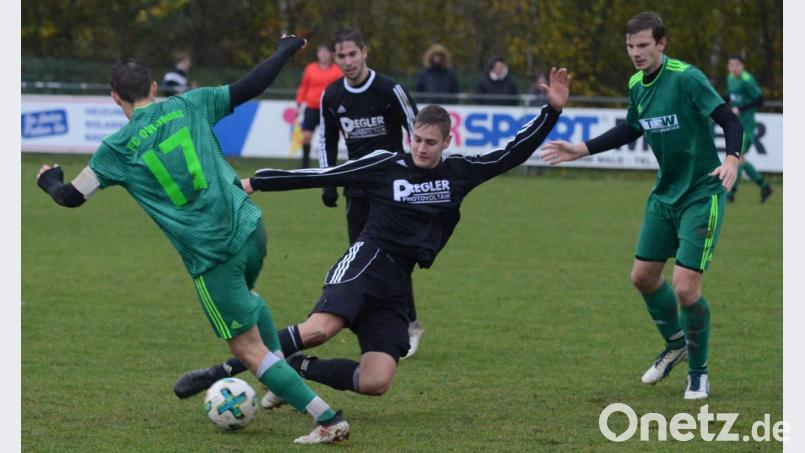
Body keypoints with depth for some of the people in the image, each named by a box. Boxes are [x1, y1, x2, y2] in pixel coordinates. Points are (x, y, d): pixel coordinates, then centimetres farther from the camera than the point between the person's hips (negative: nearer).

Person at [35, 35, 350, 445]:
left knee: (249, 349, 2)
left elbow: (71, 197, 5)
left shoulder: (118, 148, -1)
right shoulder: (189, 105, 5)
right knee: (245, 296, 38)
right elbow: (251, 86, 7)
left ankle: (328, 420, -8)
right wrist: (286, 49, 24)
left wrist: (49, 181, 28)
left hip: (209, 255, -5)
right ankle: (285, 381, 37)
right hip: (251, 230, 5)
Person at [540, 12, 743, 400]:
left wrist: (731, 160, -39)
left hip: (702, 194, -8)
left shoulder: (687, 78, -19)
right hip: (665, 193, 8)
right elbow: (630, 130, 22)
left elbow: (730, 122, -21)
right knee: (643, 276, 12)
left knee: (685, 288, -12)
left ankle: (698, 371, 8)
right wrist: (581, 150, 18)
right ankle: (675, 344, 37)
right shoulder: (637, 85, 4)